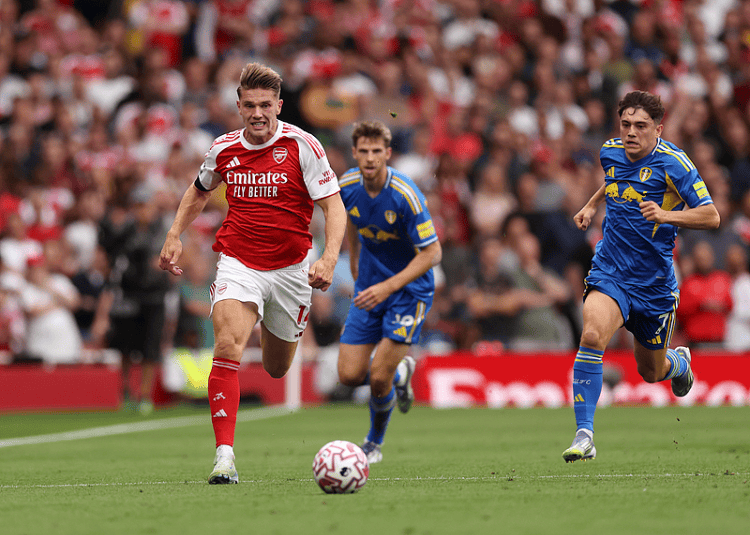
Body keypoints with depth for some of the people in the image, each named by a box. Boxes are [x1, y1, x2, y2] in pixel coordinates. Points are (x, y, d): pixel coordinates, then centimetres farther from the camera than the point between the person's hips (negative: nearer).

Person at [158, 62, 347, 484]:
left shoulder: (302, 145, -11)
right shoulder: (224, 149, 0)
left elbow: (334, 205, -11)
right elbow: (200, 191, 21)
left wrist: (330, 258, -26)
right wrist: (175, 236, 12)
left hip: (290, 267, -1)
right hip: (238, 263, 1)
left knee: (276, 370, 15)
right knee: (228, 346, -24)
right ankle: (225, 454, -24)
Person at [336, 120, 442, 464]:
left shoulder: (405, 195, -25)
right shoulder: (346, 186, -7)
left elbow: (432, 253, -22)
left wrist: (389, 287, -29)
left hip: (409, 290, -5)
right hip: (369, 287, 5)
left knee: (378, 379, -12)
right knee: (349, 375, -3)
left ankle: (374, 443, 18)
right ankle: (400, 373, 31)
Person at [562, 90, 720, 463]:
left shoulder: (673, 163, -14)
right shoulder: (610, 152, 1)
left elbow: (711, 216, -18)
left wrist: (666, 215, -32)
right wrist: (592, 205, 13)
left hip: (654, 282, -2)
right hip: (609, 273, 2)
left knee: (651, 371, 13)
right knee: (592, 335, -27)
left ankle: (678, 361, 53)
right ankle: (584, 436, -27)